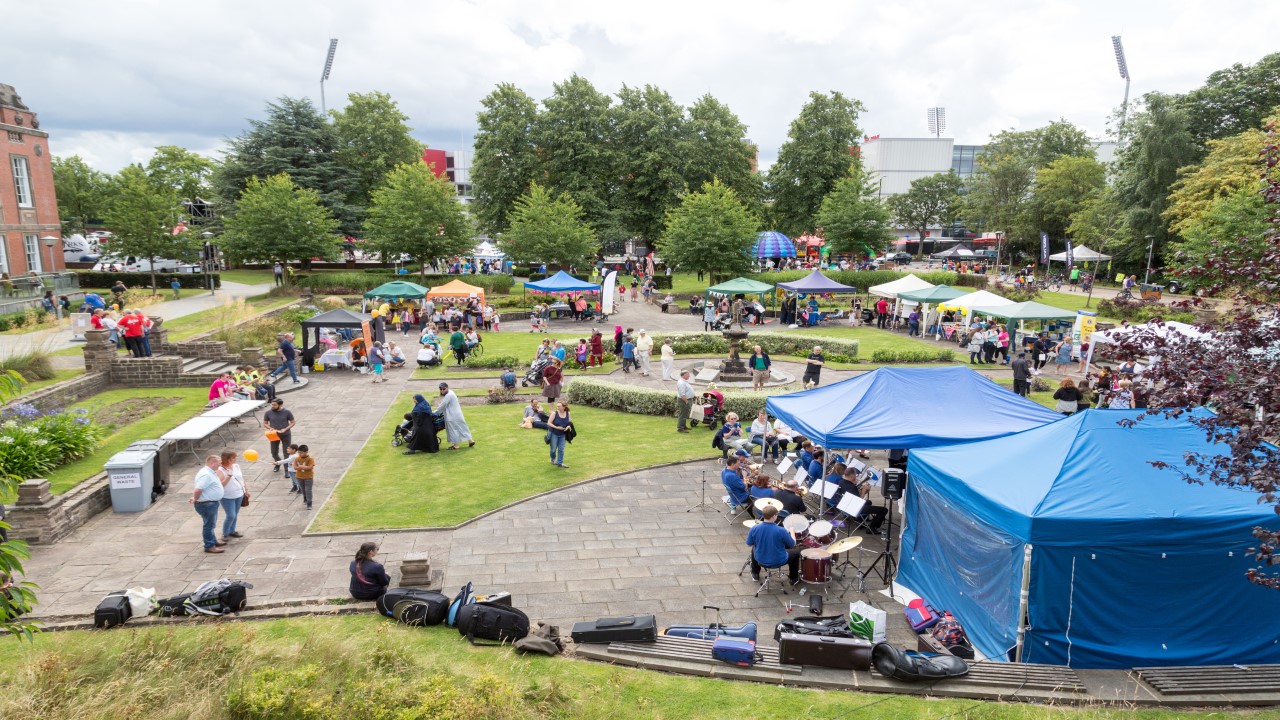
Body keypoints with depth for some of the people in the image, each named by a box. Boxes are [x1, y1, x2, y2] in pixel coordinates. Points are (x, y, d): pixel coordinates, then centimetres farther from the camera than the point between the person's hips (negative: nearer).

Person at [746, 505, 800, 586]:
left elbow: (749, 545, -3)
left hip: (761, 561, 2)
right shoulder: (781, 531, -28)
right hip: (778, 562, -2)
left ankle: (755, 575, 46)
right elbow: (792, 544, -10)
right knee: (796, 551, 25)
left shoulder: (754, 529, -20)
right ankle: (793, 579, 39)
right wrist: (791, 531, 8)